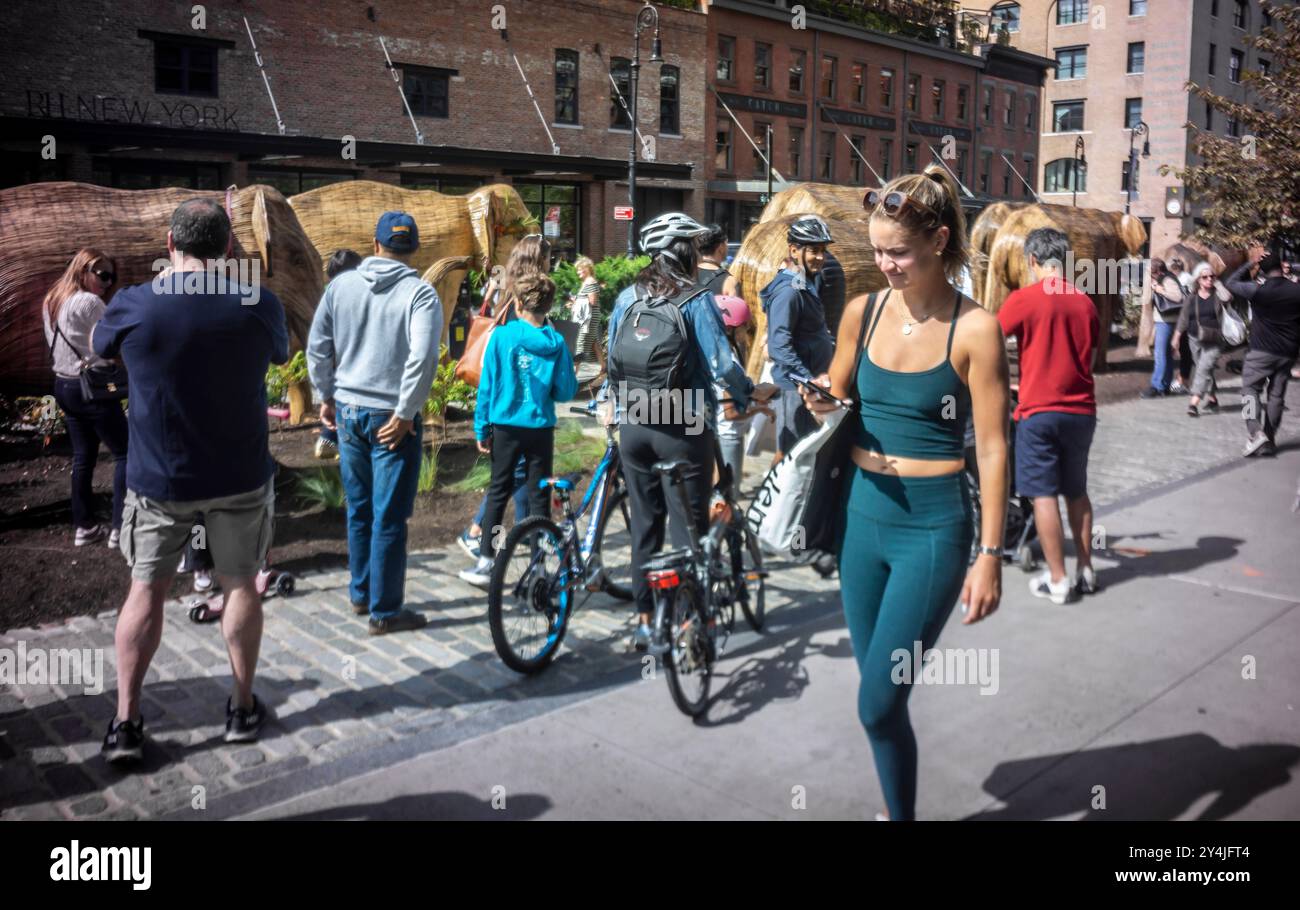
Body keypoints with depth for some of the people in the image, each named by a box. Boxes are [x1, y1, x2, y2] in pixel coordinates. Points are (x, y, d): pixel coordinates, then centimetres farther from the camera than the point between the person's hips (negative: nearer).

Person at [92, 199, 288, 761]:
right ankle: (243, 708, 22)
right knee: (240, 586, 13)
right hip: (241, 478, 0)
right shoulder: (258, 305, -12)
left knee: (145, 592, 11)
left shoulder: (132, 305, -13)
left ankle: (125, 722, 14)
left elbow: (99, 347, 10)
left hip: (159, 480, 0)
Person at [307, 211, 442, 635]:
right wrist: (405, 413, -15)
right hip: (392, 419, -5)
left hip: (348, 411, 5)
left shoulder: (341, 285, 3)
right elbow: (422, 356, -22)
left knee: (359, 509, 18)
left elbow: (317, 348, 6)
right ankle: (384, 611, 11)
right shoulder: (420, 293, -10)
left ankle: (360, 595, 31)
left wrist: (327, 397, 17)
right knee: (389, 518, 3)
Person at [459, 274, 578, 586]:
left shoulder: (502, 336, -8)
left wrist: (481, 428, 3)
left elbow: (487, 385, -5)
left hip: (506, 427, -1)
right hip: (541, 429, 1)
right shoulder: (556, 343, -4)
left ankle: (486, 563, 13)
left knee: (498, 492, 10)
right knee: (539, 496, 8)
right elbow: (567, 391, -2)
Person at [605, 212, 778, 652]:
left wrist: (615, 402, 27)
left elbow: (612, 359, 10)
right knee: (688, 527, 5)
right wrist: (750, 393, 4)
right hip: (684, 429, -5)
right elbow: (722, 365, -14)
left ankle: (645, 623, 20)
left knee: (644, 525, 13)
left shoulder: (627, 298, 4)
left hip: (634, 425, 5)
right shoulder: (697, 301, -11)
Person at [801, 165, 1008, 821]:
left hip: (932, 527, -5)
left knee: (878, 703, -3)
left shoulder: (974, 328, -11)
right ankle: (898, 811, 35)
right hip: (860, 515, 5)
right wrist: (822, 407, -8)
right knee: (881, 697, 15)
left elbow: (992, 449, -10)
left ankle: (901, 814, 21)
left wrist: (989, 556, -11)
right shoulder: (862, 312, 3)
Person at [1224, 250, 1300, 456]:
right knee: (1277, 395, 9)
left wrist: (1249, 263, 3)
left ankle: (1255, 433, -15)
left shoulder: (1258, 291, -13)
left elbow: (1231, 282, 1)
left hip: (1262, 351, -4)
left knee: (1250, 389, 4)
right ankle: (1269, 441, 13)